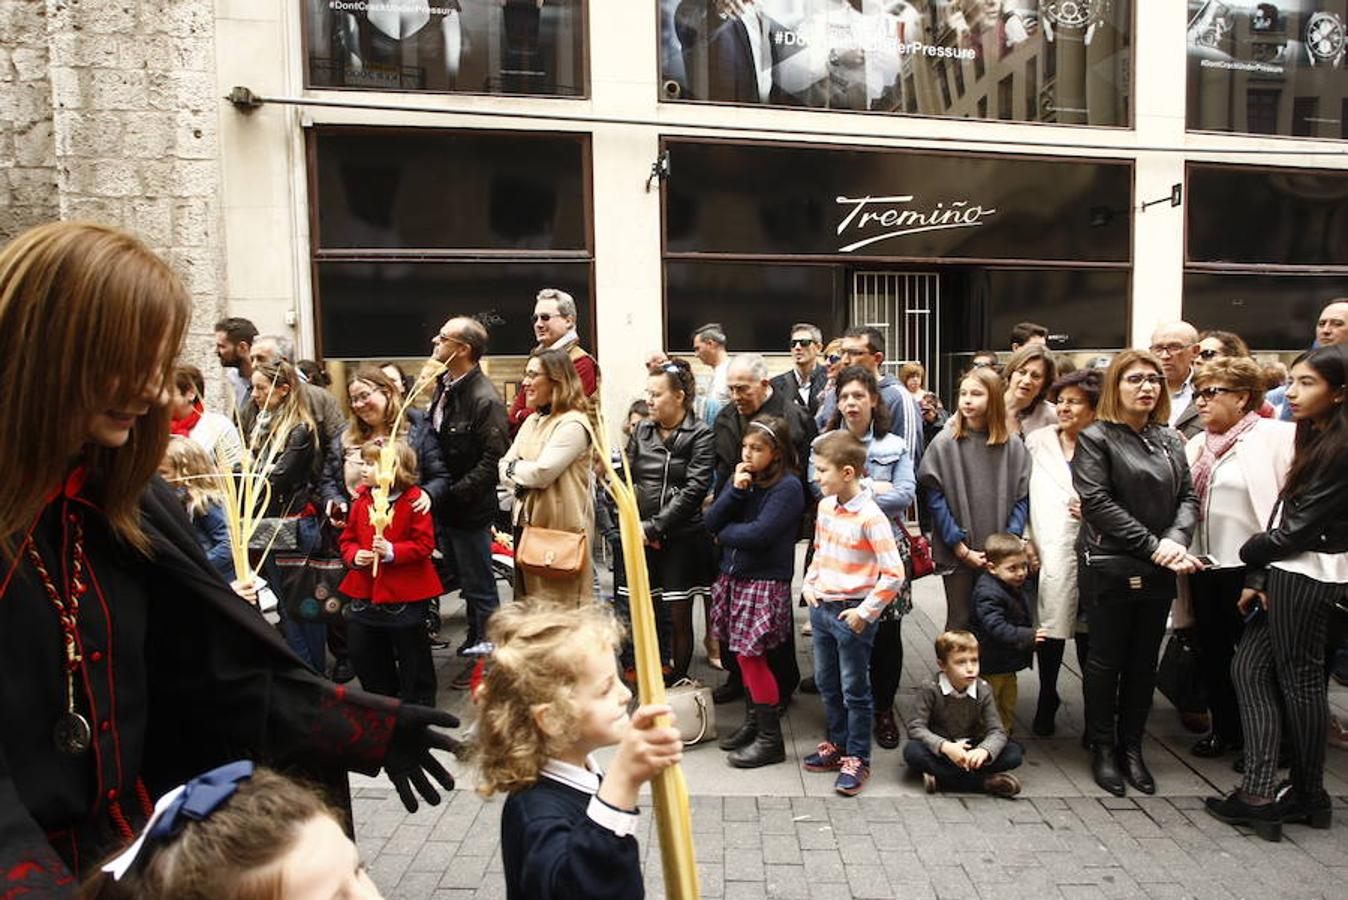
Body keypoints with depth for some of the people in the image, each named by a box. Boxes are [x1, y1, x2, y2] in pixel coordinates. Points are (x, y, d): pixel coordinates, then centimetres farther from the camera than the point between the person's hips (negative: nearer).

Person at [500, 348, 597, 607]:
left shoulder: (573, 424, -13)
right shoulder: (532, 421, 15)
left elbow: (542, 473, -21)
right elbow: (503, 469, 10)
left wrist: (514, 466, -3)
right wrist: (524, 478, -10)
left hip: (559, 529, -8)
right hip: (527, 524, 9)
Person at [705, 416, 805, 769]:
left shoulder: (787, 486, -12)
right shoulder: (742, 477, 8)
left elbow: (759, 534, -21)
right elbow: (712, 521, 1)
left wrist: (725, 534, -4)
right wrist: (736, 489, -12)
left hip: (765, 582, -6)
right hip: (733, 576, 6)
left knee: (750, 654, -4)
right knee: (744, 654, 13)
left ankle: (770, 738, 8)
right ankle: (752, 721, 29)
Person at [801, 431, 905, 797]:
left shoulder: (870, 516, -20)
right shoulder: (825, 506, 4)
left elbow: (893, 574, -20)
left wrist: (866, 612, -18)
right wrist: (810, 583, 7)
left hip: (852, 613, -7)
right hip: (821, 608, 7)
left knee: (854, 690, 6)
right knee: (827, 684, 19)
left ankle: (857, 759, 20)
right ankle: (838, 745, 36)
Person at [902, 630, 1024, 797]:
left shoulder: (983, 691, -6)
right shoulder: (930, 690, -14)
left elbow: (997, 731, -12)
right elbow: (915, 727, -20)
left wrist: (984, 750, -36)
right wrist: (945, 746, -37)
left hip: (971, 750, 2)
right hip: (939, 750, -2)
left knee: (1015, 753, -19)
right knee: (912, 751, -34)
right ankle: (985, 781, -29)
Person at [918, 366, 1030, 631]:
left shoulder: (1014, 447, 1)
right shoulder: (944, 443, -5)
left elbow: (1022, 499, 2)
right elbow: (935, 497, -6)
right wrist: (961, 548, -10)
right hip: (957, 554, -2)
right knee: (959, 623, 8)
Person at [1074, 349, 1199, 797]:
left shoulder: (1169, 439, 10)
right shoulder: (1096, 438, -6)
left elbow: (1188, 496, 6)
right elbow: (1097, 501, -14)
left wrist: (1176, 540, -12)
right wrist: (1151, 544, -16)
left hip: (1159, 568, 5)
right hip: (1110, 565, -5)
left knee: (1144, 661, 12)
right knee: (1106, 660, 6)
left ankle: (1132, 747, 26)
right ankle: (1103, 748, 20)